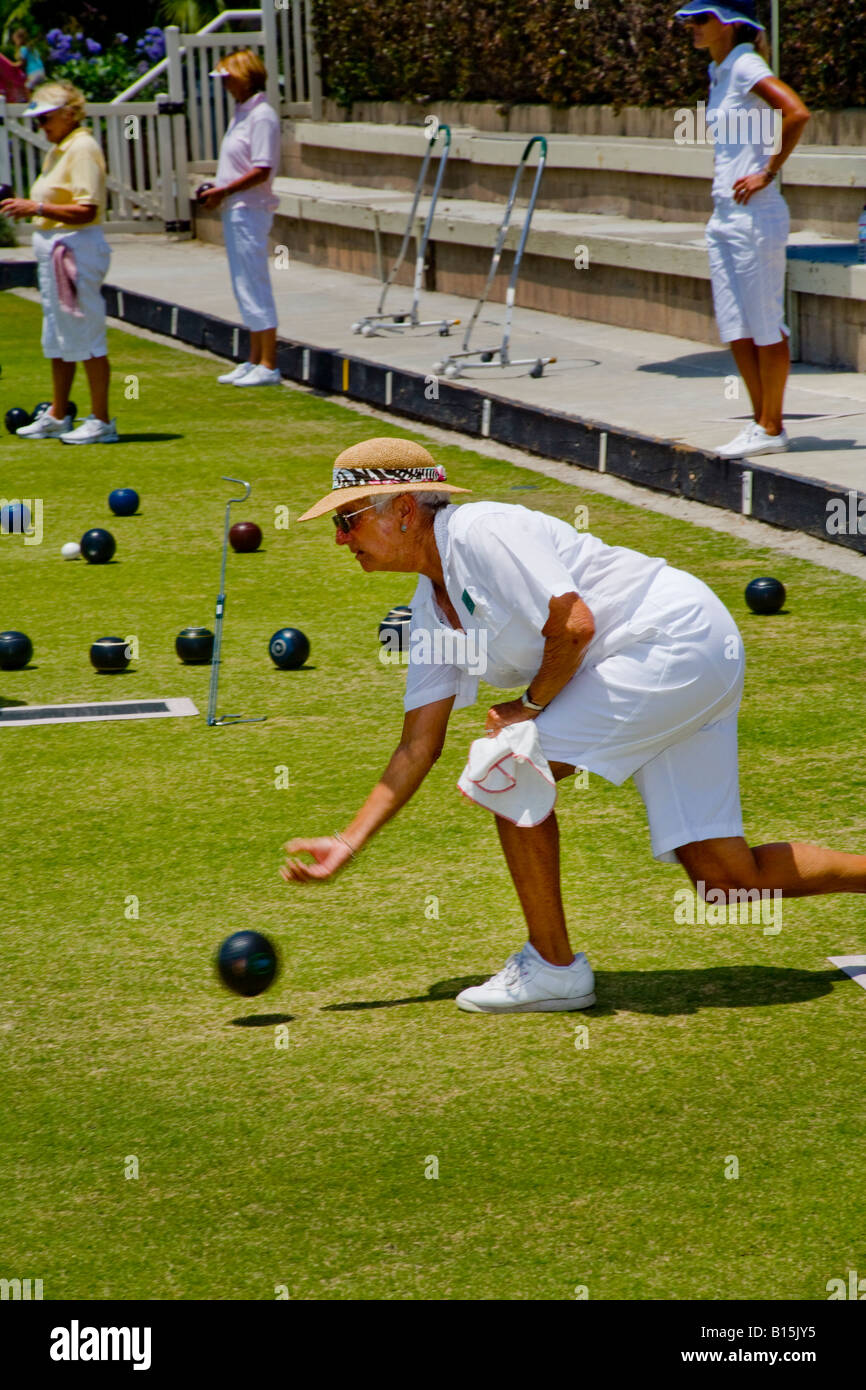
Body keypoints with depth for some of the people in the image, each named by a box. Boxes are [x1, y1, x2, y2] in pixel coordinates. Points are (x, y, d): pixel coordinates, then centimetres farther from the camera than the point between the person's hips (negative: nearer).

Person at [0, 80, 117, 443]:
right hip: (52, 249, 11)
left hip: (77, 250, -11)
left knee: (86, 337, -7)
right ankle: (57, 416, 25)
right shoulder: (59, 150, 16)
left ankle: (102, 421, -3)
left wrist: (37, 208, -25)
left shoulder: (82, 149, -14)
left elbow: (87, 210, -22)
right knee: (57, 338, 16)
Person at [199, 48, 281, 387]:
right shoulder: (241, 113, 14)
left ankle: (268, 366, -3)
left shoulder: (262, 116, -15)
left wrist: (223, 192, -18)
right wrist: (216, 190, 8)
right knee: (245, 288, 14)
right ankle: (254, 361, 21)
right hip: (235, 210, 10)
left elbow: (262, 171, -21)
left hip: (250, 210, -10)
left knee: (254, 286, -7)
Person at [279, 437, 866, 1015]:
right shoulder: (432, 610, 14)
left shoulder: (477, 531, -15)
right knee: (727, 880, 3)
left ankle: (553, 967, -4)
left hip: (678, 635, -10)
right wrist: (349, 841, 10)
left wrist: (532, 706, -7)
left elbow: (574, 623, -23)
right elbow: (419, 746, 16)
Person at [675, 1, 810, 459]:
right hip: (724, 215, 9)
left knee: (765, 325, -2)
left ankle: (771, 429, 4)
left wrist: (768, 174, -20)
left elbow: (797, 113, -27)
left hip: (754, 215, -9)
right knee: (735, 327, 10)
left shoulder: (746, 67, -13)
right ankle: (761, 423, 17)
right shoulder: (718, 72, 14)